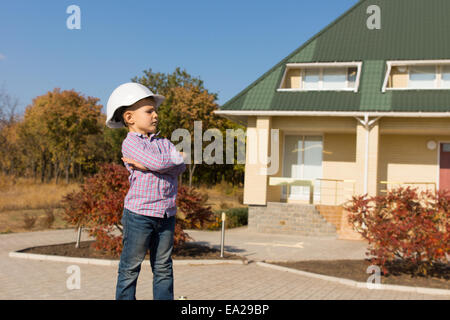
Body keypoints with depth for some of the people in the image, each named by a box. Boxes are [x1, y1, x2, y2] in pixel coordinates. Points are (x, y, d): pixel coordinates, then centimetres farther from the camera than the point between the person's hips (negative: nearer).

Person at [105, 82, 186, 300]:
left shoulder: (163, 143, 13)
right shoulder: (130, 143, -7)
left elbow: (180, 167, -6)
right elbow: (157, 162, -24)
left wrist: (146, 166, -14)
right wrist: (175, 158, -4)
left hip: (166, 214, 6)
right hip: (139, 213, -6)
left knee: (163, 268, 12)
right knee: (130, 267, 5)